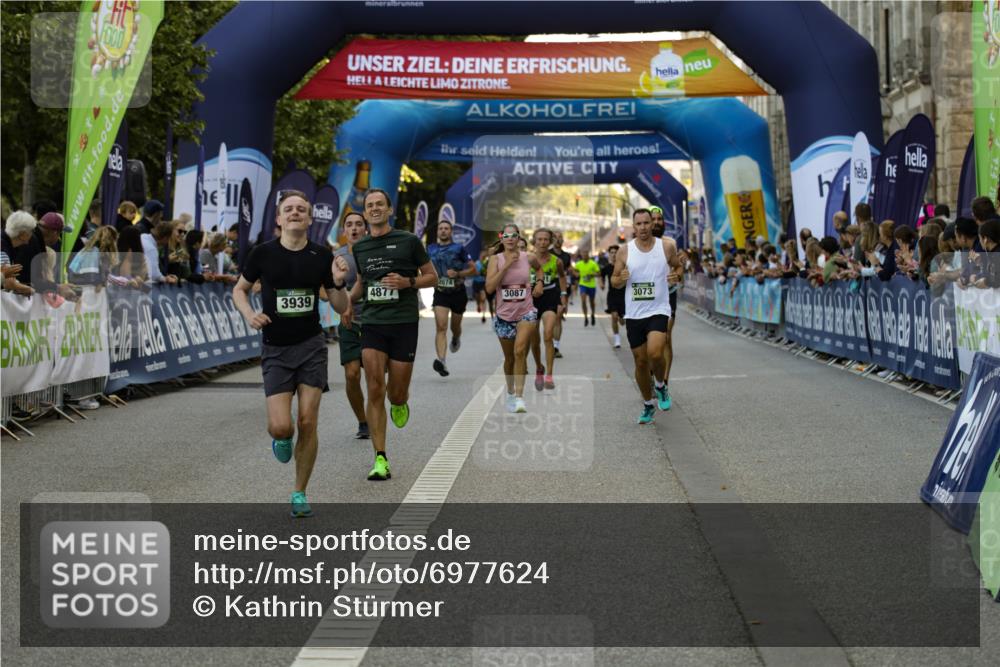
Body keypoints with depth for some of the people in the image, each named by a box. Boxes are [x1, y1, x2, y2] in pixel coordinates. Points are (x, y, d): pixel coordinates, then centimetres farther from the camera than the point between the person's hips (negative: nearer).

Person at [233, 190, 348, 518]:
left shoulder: (322, 256, -1)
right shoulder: (263, 253, -4)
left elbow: (341, 308, 4)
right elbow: (239, 289, 11)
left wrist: (339, 283, -15)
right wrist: (249, 315, -8)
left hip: (311, 346, 1)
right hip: (276, 349, -1)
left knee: (307, 423, -3)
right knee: (281, 426, -12)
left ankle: (299, 493, 14)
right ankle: (282, 439, 27)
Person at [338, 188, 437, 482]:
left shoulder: (409, 241, 1)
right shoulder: (359, 248, 11)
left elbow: (432, 277, 6)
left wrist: (408, 282, -11)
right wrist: (347, 299, 6)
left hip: (404, 323, -2)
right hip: (372, 323, 2)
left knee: (396, 394, 1)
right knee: (375, 392, -9)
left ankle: (399, 403, 42)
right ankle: (380, 460, -7)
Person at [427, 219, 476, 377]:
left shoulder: (459, 248, -4)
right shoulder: (431, 249, 5)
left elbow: (473, 268, -3)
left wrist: (458, 274, -18)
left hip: (458, 292, 0)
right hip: (440, 292, 1)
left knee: (455, 326, 16)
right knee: (440, 327, -17)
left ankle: (456, 339, 54)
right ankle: (441, 361, -30)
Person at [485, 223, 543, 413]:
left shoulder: (528, 258, -1)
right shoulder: (496, 259, -5)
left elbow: (539, 268, 24)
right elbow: (489, 287, -17)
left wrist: (539, 282, 6)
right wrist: (506, 265, -20)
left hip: (526, 313, -1)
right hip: (504, 315, 1)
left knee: (520, 351, -23)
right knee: (509, 359, 14)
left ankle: (519, 397, -23)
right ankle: (510, 393, 38)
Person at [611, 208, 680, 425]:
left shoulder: (666, 247, -1)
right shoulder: (625, 251, 1)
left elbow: (678, 267, 18)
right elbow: (614, 281, 6)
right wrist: (621, 279, -13)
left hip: (658, 311, -2)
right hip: (634, 314, 2)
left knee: (655, 354, -24)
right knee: (640, 361, 8)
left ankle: (660, 385, 7)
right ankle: (648, 405, 25)